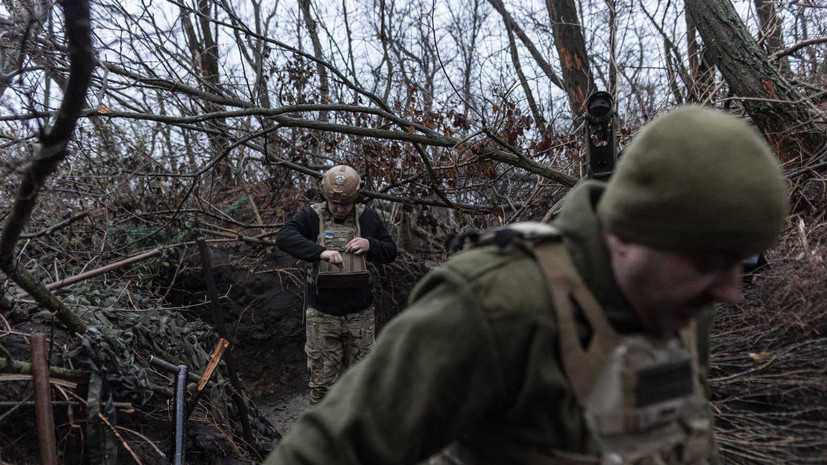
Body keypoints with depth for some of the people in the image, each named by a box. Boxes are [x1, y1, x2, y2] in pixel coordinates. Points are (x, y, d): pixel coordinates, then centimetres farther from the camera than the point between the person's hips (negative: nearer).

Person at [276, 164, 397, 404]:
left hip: (360, 315, 2)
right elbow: (283, 237, -22)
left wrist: (369, 245, -14)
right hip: (322, 316, -2)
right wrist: (321, 252, -35)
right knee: (322, 380, 6)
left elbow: (391, 252, 7)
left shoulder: (368, 218, 3)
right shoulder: (311, 216, -4)